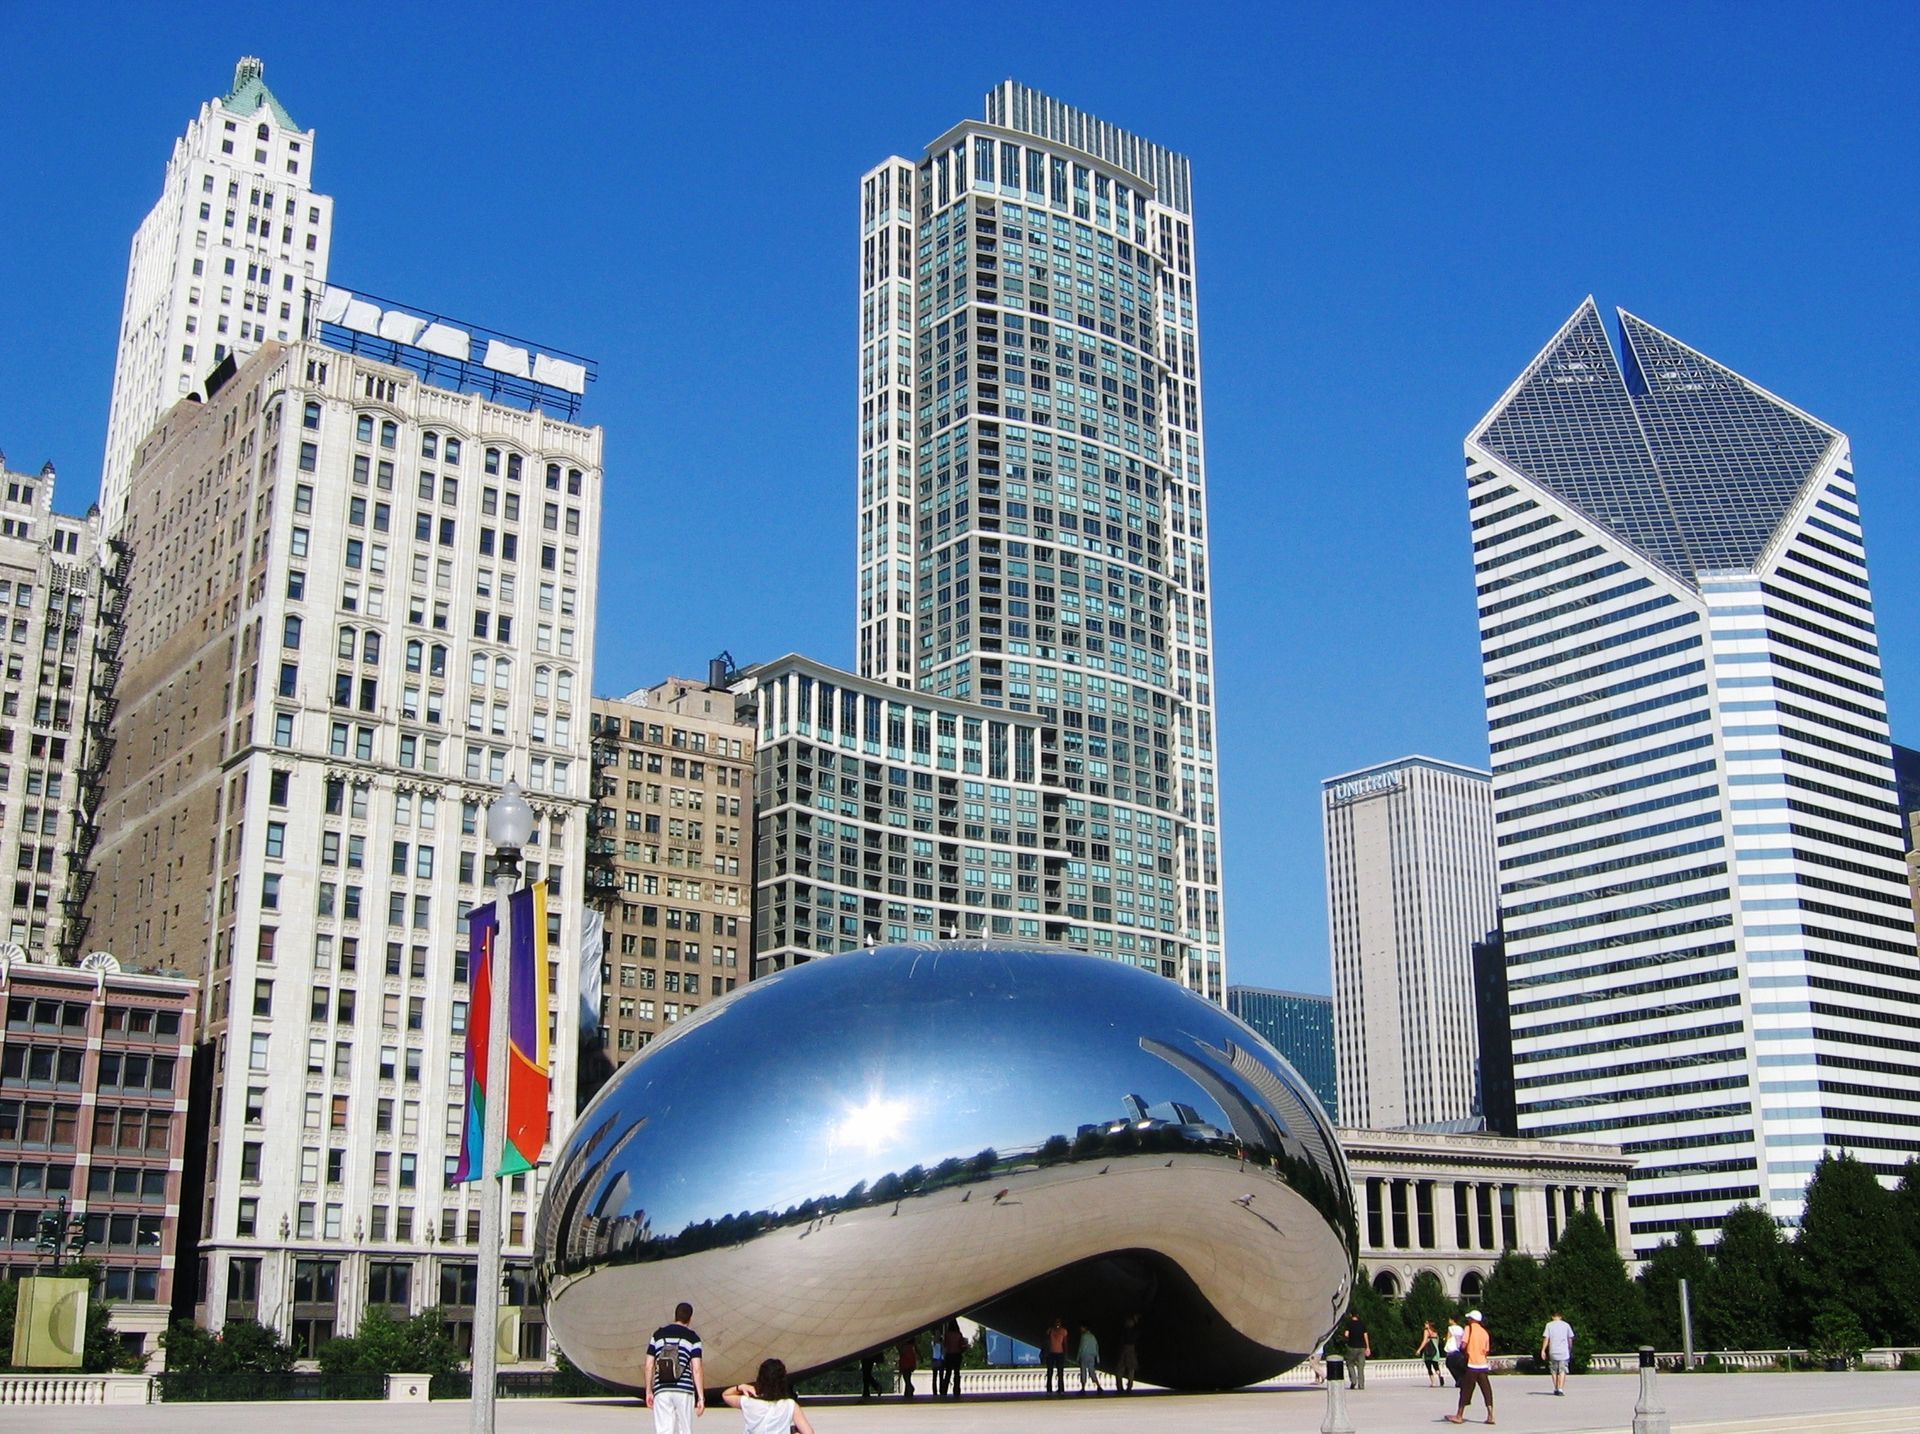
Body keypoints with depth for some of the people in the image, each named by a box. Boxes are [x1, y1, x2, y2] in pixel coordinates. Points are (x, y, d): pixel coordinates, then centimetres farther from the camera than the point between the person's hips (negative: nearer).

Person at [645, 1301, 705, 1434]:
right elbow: (697, 1369, -5)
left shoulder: (658, 1334, 10)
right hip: (684, 1390, -1)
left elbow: (649, 1366, 7)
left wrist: (649, 1392, 14)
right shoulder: (692, 1338, 3)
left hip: (661, 1391, 1)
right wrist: (701, 1397, -4)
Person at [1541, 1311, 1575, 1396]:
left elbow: (1546, 1338, -4)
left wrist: (1543, 1350, -3)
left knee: (1554, 1371, 14)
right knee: (1562, 1371, -2)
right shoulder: (1566, 1325, 6)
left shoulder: (1549, 1325, 2)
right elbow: (1570, 1339, 9)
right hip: (1564, 1352, 0)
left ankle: (1556, 1389, 18)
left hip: (1553, 1352, 0)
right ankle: (1561, 1389, -15)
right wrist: (1570, 1350, 22)